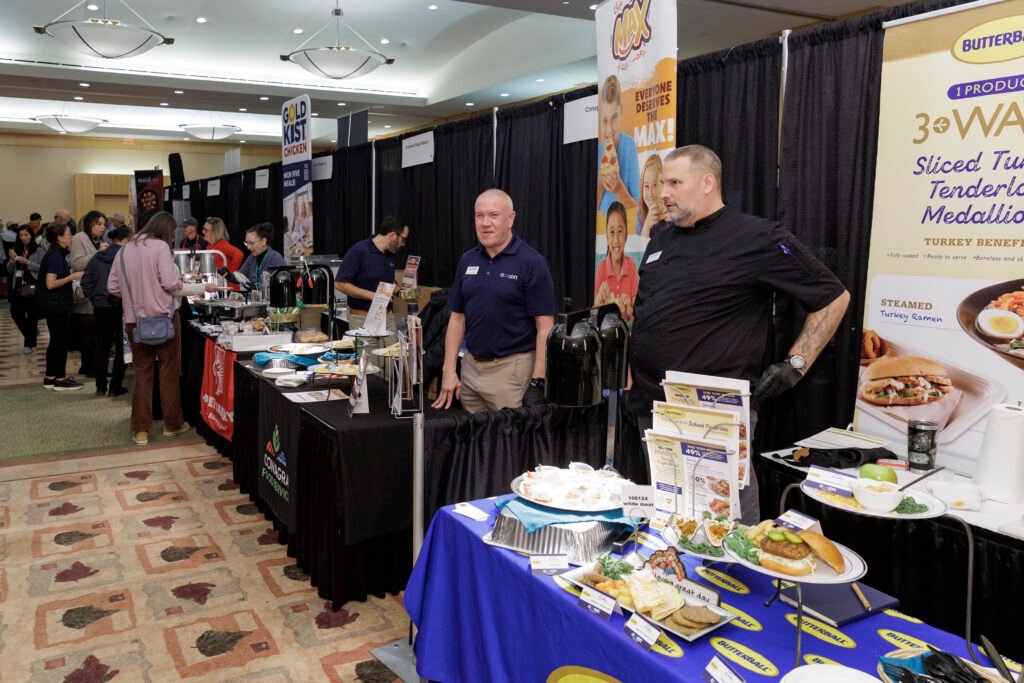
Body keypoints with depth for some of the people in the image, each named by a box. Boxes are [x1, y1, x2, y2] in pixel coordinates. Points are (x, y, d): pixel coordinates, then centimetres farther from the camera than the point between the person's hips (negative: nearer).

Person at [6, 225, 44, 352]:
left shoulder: (38, 251, -3)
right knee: (16, 313, -1)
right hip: (18, 287, 4)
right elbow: (9, 270, 9)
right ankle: (32, 332, 26)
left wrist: (28, 262, -18)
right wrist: (12, 259, -9)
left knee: (32, 315, 0)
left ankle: (30, 343, 12)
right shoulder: (16, 250, 10)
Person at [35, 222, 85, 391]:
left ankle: (50, 378, 20)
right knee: (62, 340, -3)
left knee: (56, 341, 14)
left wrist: (72, 276, 13)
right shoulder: (55, 256, -16)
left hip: (55, 305, 10)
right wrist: (72, 277, -17)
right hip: (55, 306, -10)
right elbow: (50, 283, -22)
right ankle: (60, 380, 2)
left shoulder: (57, 254, 13)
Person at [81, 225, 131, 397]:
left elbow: (85, 281, 6)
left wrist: (94, 298, 11)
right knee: (121, 346, 5)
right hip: (120, 307, -5)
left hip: (101, 307, 5)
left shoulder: (97, 257, 6)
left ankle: (100, 386, 17)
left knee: (102, 344, 13)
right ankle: (115, 386, 6)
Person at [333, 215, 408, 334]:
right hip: (362, 318, -6)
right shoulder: (359, 251, -14)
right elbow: (340, 284, -17)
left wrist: (398, 291, 3)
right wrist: (372, 295, -21)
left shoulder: (390, 254, 8)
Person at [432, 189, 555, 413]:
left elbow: (545, 327, -12)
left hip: (512, 368, -5)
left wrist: (538, 382, -17)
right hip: (470, 367, 5)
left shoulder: (532, 263, -9)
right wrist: (449, 370, 4)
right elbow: (457, 318, 11)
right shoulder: (467, 260, 8)